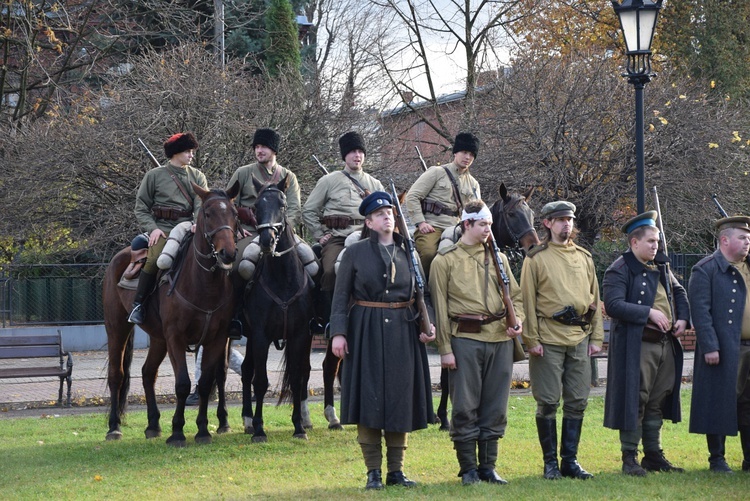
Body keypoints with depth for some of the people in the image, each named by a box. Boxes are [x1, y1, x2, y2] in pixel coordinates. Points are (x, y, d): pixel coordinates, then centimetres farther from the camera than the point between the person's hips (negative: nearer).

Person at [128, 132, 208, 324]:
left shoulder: (197, 176, 15)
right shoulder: (154, 175, 8)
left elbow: (202, 203, -1)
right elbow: (141, 208, 7)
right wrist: (152, 228, -11)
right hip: (162, 230, -3)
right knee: (155, 258, -32)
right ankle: (138, 303, -17)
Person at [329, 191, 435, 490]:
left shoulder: (409, 252, 9)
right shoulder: (355, 253, 1)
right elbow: (341, 296, -1)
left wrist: (427, 324, -5)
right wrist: (338, 333, -10)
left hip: (403, 331, 3)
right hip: (366, 331, -3)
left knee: (401, 397, 4)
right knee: (369, 397, -2)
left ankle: (396, 470, 13)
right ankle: (373, 471, 5)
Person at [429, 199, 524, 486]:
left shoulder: (498, 258, 14)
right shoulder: (445, 261, 0)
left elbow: (515, 295, 19)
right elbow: (440, 308, -2)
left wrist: (517, 320, -2)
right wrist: (445, 349, -7)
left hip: (500, 339, 4)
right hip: (466, 340, -4)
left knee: (495, 408, 7)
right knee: (465, 408, -1)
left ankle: (488, 466, 16)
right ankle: (468, 468, 8)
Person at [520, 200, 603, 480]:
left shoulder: (584, 257, 13)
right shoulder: (535, 259, 0)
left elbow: (595, 298, 15)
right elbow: (527, 301, -2)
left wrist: (596, 337, 9)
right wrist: (531, 339, -9)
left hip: (580, 339, 4)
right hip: (549, 339, -4)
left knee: (577, 402, 5)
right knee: (548, 403, -1)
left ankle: (570, 460, 14)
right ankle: (550, 462, 8)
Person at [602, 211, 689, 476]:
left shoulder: (661, 267, 15)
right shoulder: (619, 271, -9)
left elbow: (679, 292, 29)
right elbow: (613, 305, -21)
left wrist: (682, 318, 11)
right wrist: (649, 312, -21)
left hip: (666, 344, 8)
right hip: (637, 347, -8)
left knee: (657, 403, 13)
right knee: (635, 402, -5)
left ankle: (654, 456, 22)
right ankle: (629, 459, 3)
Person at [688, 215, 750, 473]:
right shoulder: (706, 270, -6)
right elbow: (700, 311, -12)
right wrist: (709, 346, -19)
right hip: (723, 350, -7)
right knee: (720, 403, -2)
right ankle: (717, 459, 6)